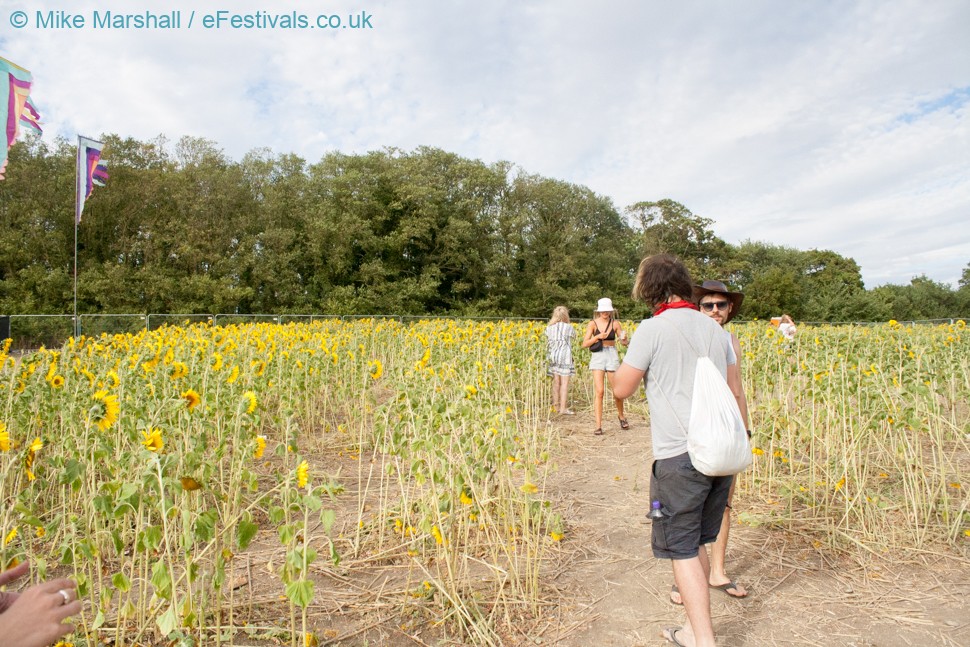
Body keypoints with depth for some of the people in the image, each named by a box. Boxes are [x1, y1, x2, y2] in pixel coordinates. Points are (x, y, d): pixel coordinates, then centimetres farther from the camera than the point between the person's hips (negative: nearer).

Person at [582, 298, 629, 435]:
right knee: (599, 391, -10)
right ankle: (598, 426, -6)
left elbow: (625, 343, 2)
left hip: (612, 356, 1)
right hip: (597, 357, -1)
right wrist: (597, 337, -18)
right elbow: (585, 344, -5)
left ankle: (621, 417, 36)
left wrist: (624, 339, -20)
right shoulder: (593, 324, -1)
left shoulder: (615, 323, 2)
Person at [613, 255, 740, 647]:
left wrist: (631, 358, 10)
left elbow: (621, 390, -6)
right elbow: (732, 390, 16)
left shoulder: (653, 329, -10)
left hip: (680, 454, -7)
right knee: (697, 544, 19)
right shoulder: (714, 328, 9)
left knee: (682, 550, 4)